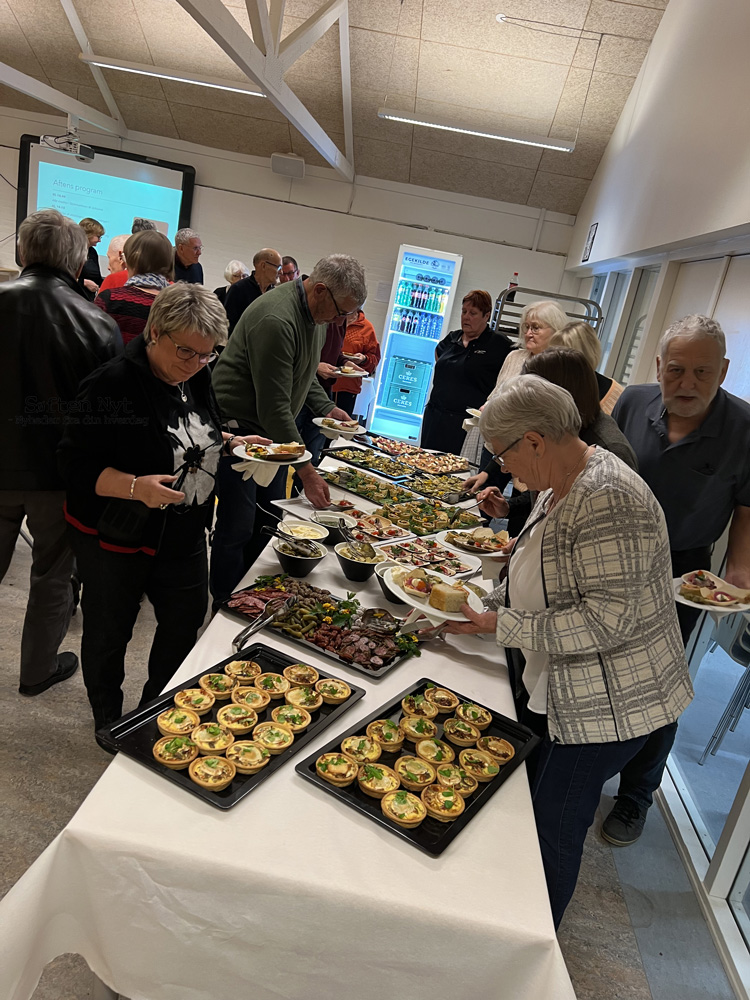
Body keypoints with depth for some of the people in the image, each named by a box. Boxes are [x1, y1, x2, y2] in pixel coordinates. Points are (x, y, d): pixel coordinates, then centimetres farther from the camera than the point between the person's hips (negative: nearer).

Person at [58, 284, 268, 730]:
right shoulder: (113, 384, -23)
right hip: (115, 539, -6)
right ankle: (108, 720, 42)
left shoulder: (196, 377, -1)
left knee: (187, 619, 17)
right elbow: (77, 464, -21)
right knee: (110, 631, 15)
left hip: (184, 536, 7)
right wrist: (136, 486, -35)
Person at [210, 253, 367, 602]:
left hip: (272, 431, 9)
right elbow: (274, 407, -27)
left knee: (269, 521, 14)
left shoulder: (315, 315, 5)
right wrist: (306, 471, -25)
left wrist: (327, 408, 6)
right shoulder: (277, 320, -27)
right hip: (240, 427, -9)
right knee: (237, 528, -3)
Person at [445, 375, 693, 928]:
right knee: (526, 798, 22)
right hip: (556, 689, 9)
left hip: (610, 702, -9)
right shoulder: (561, 485, 3)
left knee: (554, 828, 8)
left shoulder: (608, 498, -29)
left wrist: (504, 626, -23)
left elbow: (607, 620, -30)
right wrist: (490, 602, 2)